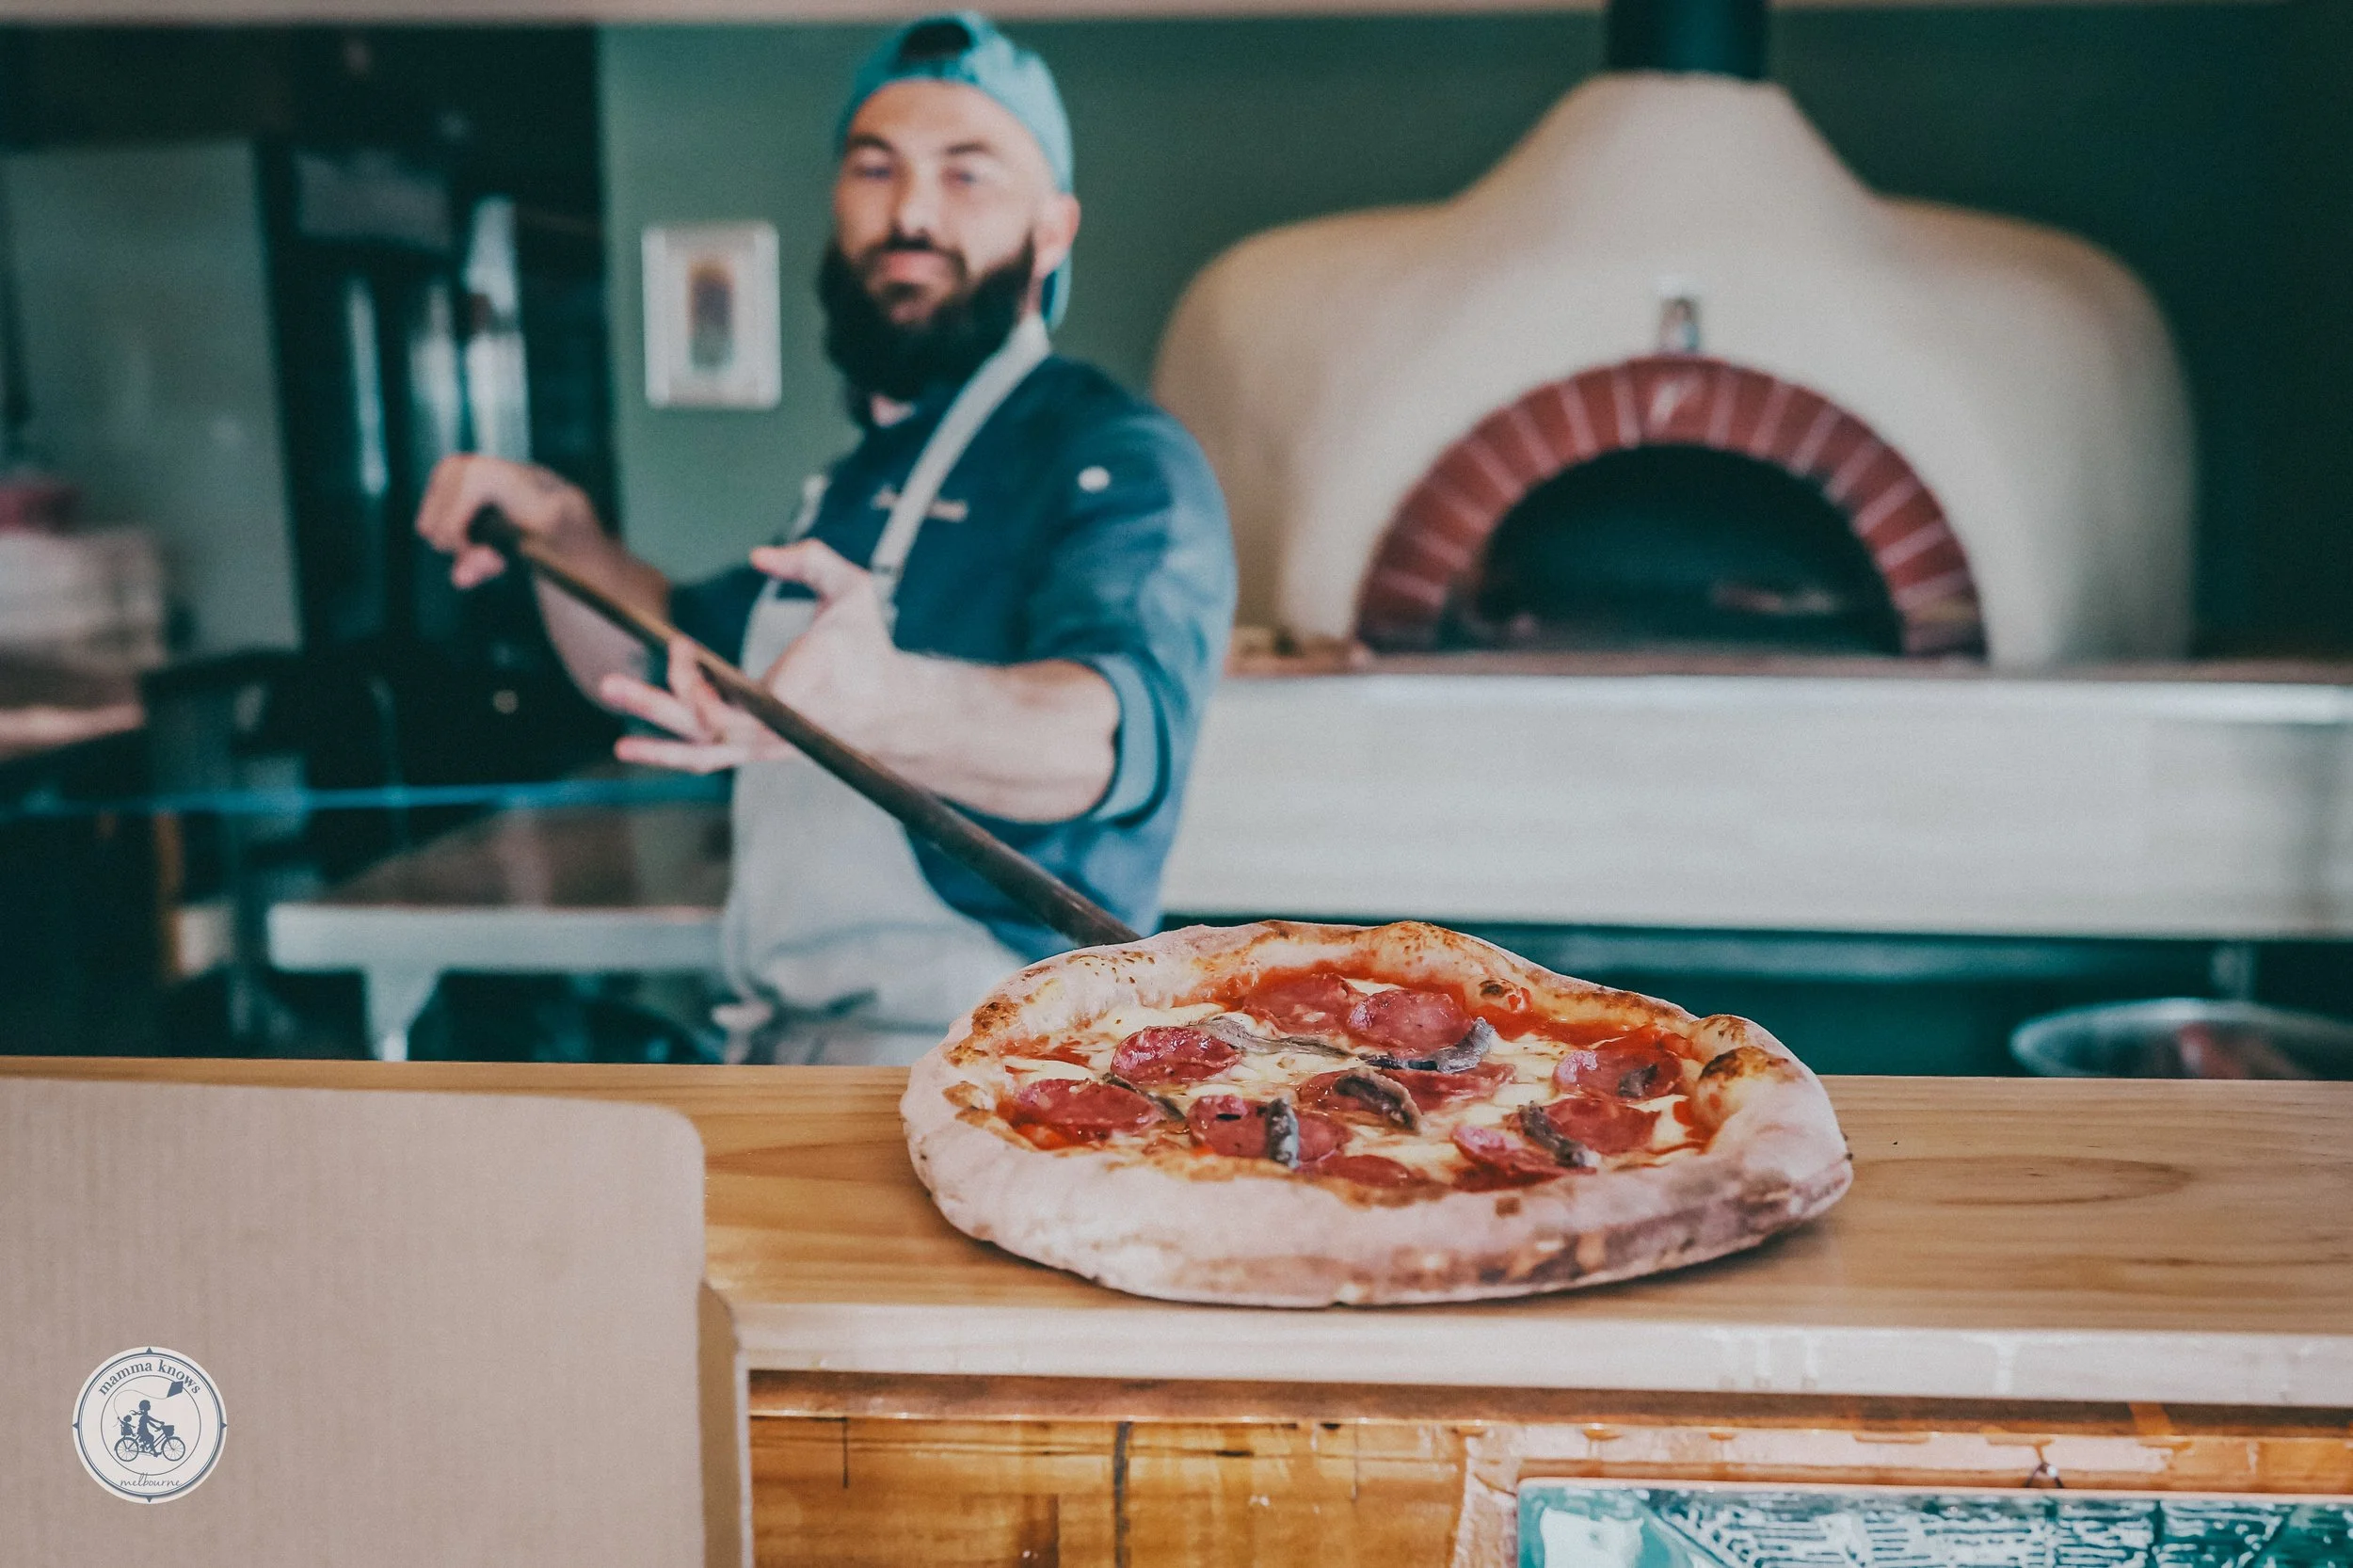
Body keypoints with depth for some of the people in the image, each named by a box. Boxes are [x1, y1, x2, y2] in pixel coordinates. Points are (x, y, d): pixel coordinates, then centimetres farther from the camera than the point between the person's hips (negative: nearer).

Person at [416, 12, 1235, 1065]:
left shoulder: (1115, 456, -10)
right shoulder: (864, 479, 19)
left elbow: (1120, 727, -29)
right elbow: (679, 652, 31)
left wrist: (889, 707, -48)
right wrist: (564, 533, 12)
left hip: (957, 1057, -8)